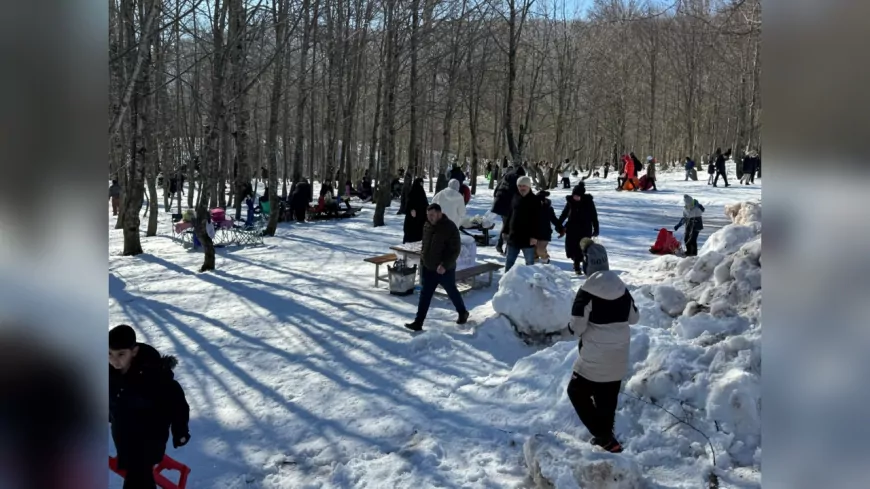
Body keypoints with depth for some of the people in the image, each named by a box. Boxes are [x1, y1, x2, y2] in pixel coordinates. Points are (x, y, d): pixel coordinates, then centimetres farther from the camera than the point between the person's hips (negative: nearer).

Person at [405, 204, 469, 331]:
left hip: (445, 270, -5)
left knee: (452, 292, 14)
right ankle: (418, 322, 6)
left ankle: (463, 313, 38)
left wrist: (445, 265, -26)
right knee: (425, 295, 3)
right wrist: (423, 261, 14)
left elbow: (455, 250, -19)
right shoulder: (427, 226, 3)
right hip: (428, 268, 5)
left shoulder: (450, 228, -19)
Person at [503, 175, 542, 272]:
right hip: (513, 236, 5)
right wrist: (506, 231, 13)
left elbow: (537, 220, -12)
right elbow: (509, 215, 15)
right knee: (509, 261, 12)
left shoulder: (535, 201, -8)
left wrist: (535, 236, -18)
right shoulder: (515, 198, 9)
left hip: (528, 238, -5)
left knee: (529, 262, 4)